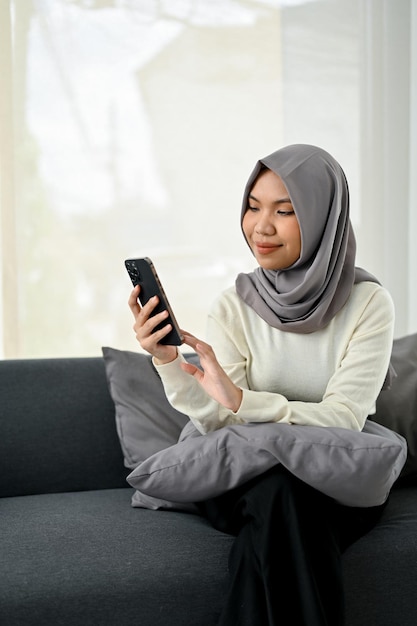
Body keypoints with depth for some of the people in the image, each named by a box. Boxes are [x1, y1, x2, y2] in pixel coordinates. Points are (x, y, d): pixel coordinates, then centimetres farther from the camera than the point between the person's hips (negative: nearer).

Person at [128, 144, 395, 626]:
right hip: (250, 476, 1)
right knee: (274, 491, -32)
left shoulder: (367, 304, -7)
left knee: (279, 494, -33)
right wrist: (168, 362, -28)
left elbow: (343, 420, -16)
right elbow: (217, 423, -10)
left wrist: (241, 401, -30)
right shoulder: (234, 305, -1)